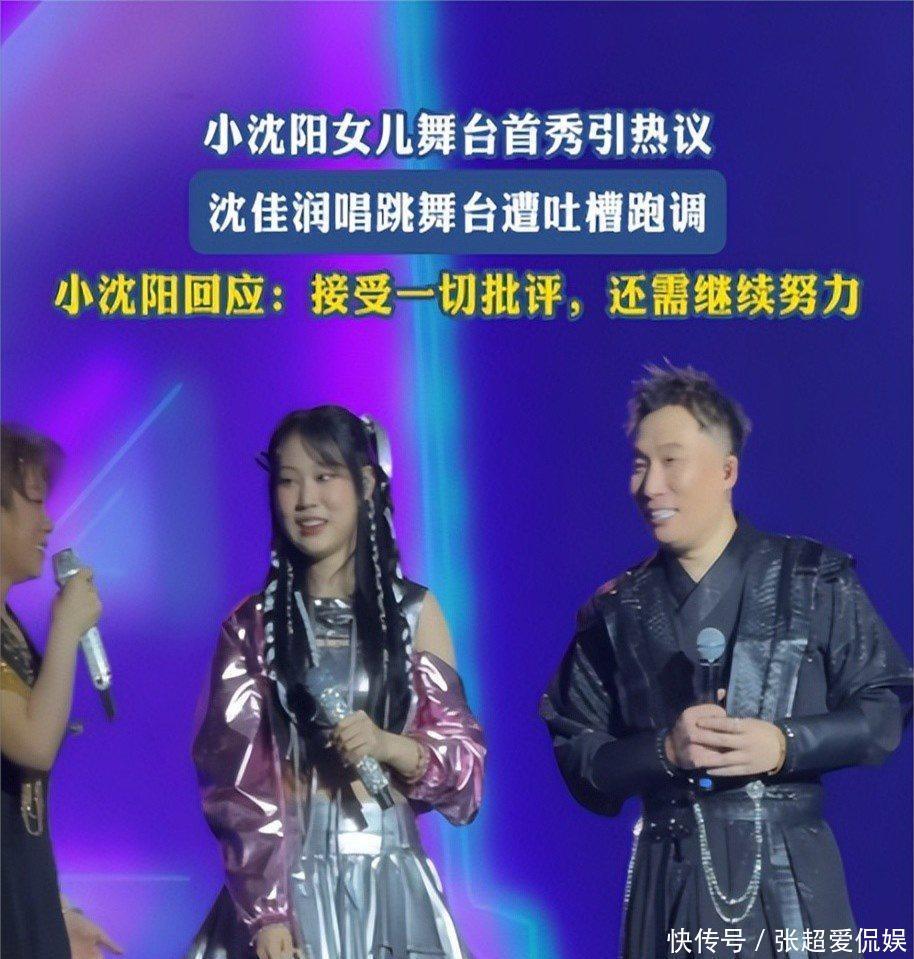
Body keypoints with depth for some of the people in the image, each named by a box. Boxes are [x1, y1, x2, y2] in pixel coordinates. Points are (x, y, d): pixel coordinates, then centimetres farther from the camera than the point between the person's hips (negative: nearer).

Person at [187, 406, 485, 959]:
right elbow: (237, 782, -2)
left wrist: (390, 746, -17)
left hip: (389, 884, 0)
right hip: (283, 878, 0)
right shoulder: (253, 625, 4)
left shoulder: (414, 611, 5)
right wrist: (266, 909, -12)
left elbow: (465, 760, 3)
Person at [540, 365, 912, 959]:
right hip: (671, 880, 1)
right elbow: (577, 753, 6)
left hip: (792, 873, -1)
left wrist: (786, 744, -13)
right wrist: (664, 751, -12)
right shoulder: (617, 612, 8)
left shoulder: (816, 581, 3)